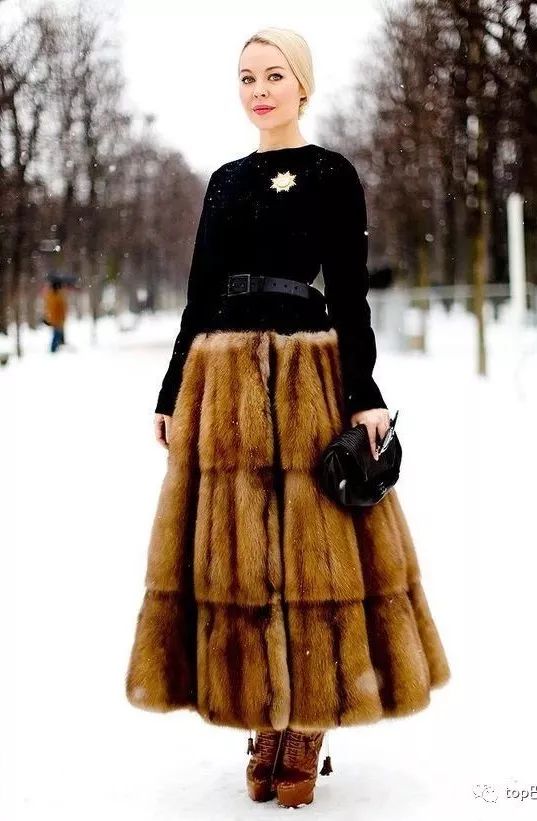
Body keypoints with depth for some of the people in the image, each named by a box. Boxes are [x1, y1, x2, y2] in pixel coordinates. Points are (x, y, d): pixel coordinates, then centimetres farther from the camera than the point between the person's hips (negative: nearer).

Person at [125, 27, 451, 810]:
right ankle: (268, 722, 16)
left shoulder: (333, 174, 1)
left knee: (310, 542, -3)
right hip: (224, 384, 5)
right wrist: (172, 394, 12)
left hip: (308, 380, -5)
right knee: (233, 545, 5)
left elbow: (351, 294, -5)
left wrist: (363, 394, -14)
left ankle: (309, 727, 8)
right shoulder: (225, 181, 15)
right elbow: (200, 297, 15)